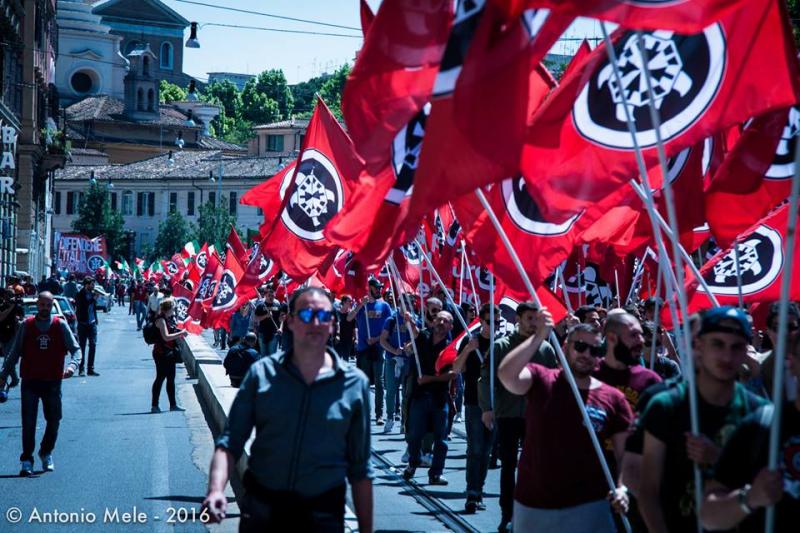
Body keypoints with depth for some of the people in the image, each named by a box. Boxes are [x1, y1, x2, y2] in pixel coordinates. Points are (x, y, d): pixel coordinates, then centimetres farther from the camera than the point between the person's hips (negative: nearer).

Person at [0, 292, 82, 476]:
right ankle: (26, 460, 2)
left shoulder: (61, 326, -1)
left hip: (53, 381, 1)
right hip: (30, 381, 0)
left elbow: (75, 349, -2)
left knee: (54, 421, 9)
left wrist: (72, 365, -21)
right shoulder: (26, 326, 2)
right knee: (28, 422, -4)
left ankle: (46, 453, 30)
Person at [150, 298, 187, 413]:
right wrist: (180, 333, -19)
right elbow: (166, 337, -24)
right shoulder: (161, 320, -16)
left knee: (171, 378, 12)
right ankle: (154, 405, 0)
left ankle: (173, 404, 17)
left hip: (169, 353, 9)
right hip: (161, 353, -9)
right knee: (160, 378, -5)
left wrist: (180, 334, 11)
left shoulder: (168, 318, 13)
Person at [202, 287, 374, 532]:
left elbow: (360, 468, 3)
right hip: (261, 509, 1)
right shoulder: (262, 373, -1)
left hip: (323, 513, -1)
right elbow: (230, 442, -4)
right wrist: (216, 490, -21)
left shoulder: (354, 383, -1)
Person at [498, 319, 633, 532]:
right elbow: (506, 374, -22)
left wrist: (622, 488, -16)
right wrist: (540, 336, -24)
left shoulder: (613, 399, -1)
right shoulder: (541, 380, -2)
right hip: (532, 506, 1)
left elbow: (626, 453, 1)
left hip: (588, 507, 0)